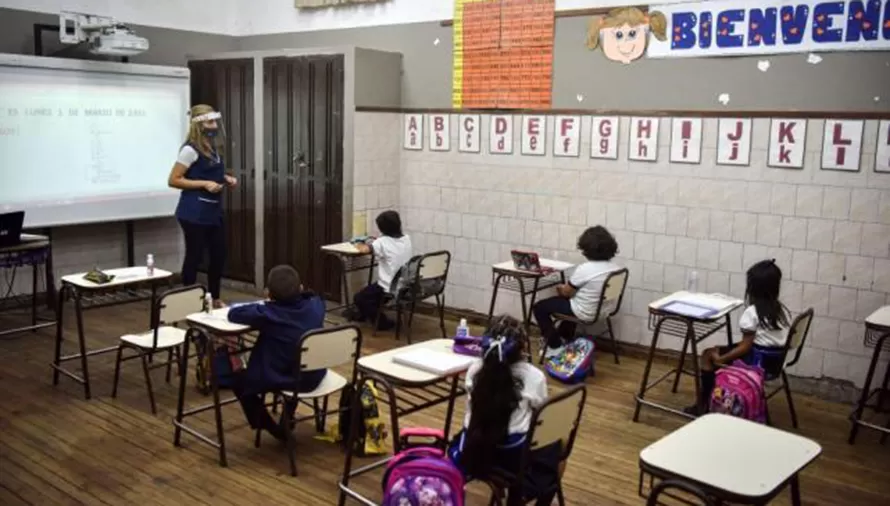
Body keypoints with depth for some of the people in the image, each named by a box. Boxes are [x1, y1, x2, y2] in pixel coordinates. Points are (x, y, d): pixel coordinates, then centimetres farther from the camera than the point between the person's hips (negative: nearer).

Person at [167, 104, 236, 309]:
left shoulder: (214, 148, 10)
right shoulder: (191, 149, -12)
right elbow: (173, 180, -15)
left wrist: (226, 178, 6)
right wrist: (204, 184, -20)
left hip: (214, 211, 8)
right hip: (194, 213, -8)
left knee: (219, 254, 11)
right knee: (194, 256, 0)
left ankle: (215, 299, 26)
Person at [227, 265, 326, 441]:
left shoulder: (267, 313, -20)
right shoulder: (315, 304, -7)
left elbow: (233, 314, -9)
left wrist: (258, 306, 5)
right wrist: (298, 293, 9)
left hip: (285, 379, -5)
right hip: (314, 376, 6)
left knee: (239, 380, 19)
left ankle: (270, 427, 19)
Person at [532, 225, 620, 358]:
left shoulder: (584, 269, -27)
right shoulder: (615, 268, -5)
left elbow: (567, 292, -12)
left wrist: (561, 288, 12)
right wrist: (566, 288, 16)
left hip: (585, 313, -8)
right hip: (603, 309, 8)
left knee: (539, 308, 9)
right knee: (570, 301, 37)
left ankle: (556, 347, 15)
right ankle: (563, 338, 47)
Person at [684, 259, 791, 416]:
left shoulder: (752, 312, -18)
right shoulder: (782, 310, 4)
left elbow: (745, 347, -19)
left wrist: (720, 359, -9)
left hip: (758, 359, -8)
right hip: (775, 360, 8)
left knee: (709, 355, 6)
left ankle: (702, 404, 10)